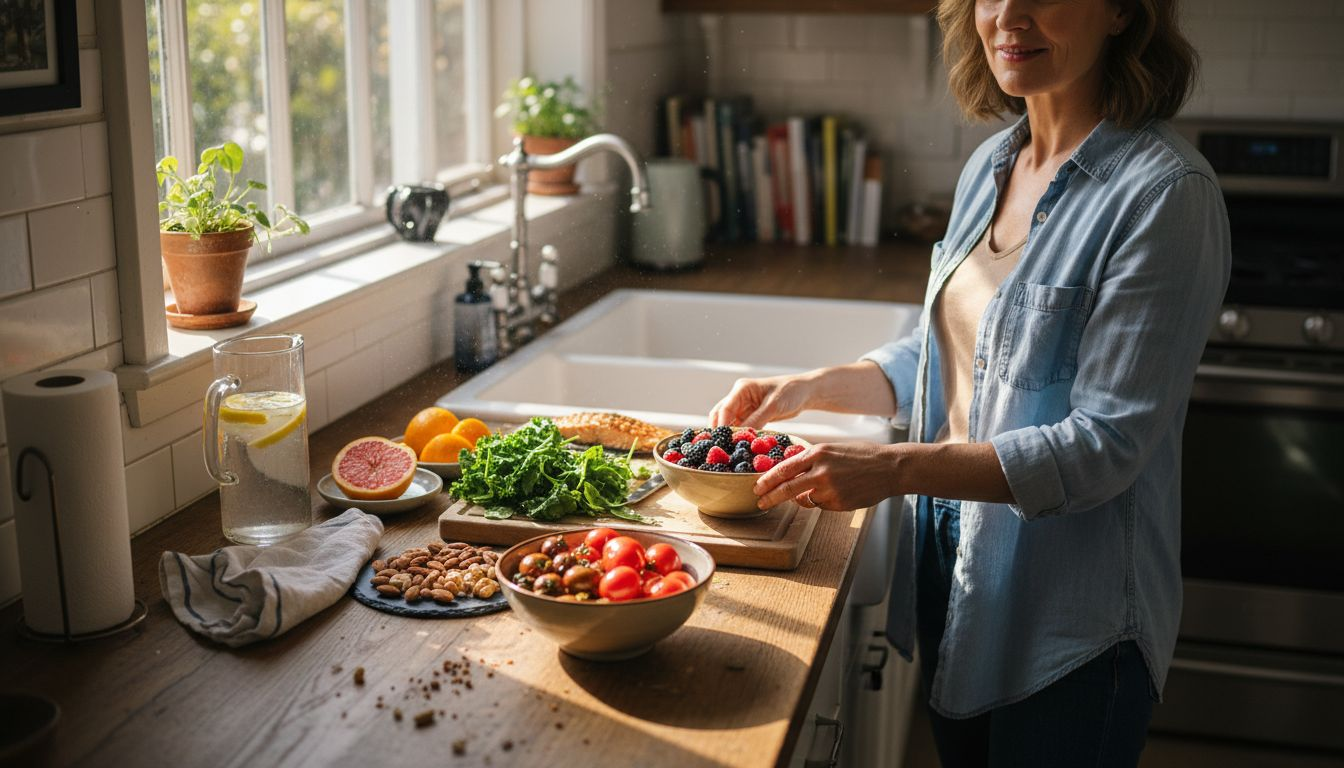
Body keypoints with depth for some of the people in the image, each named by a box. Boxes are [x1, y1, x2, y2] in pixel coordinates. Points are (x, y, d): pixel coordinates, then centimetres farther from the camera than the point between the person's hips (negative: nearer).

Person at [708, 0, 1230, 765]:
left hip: (1068, 619, -7)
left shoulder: (1165, 191, -20)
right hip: (952, 575, 7)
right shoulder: (990, 164, 4)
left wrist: (897, 468, -29)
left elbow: (1107, 445, -23)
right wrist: (810, 387, 0)